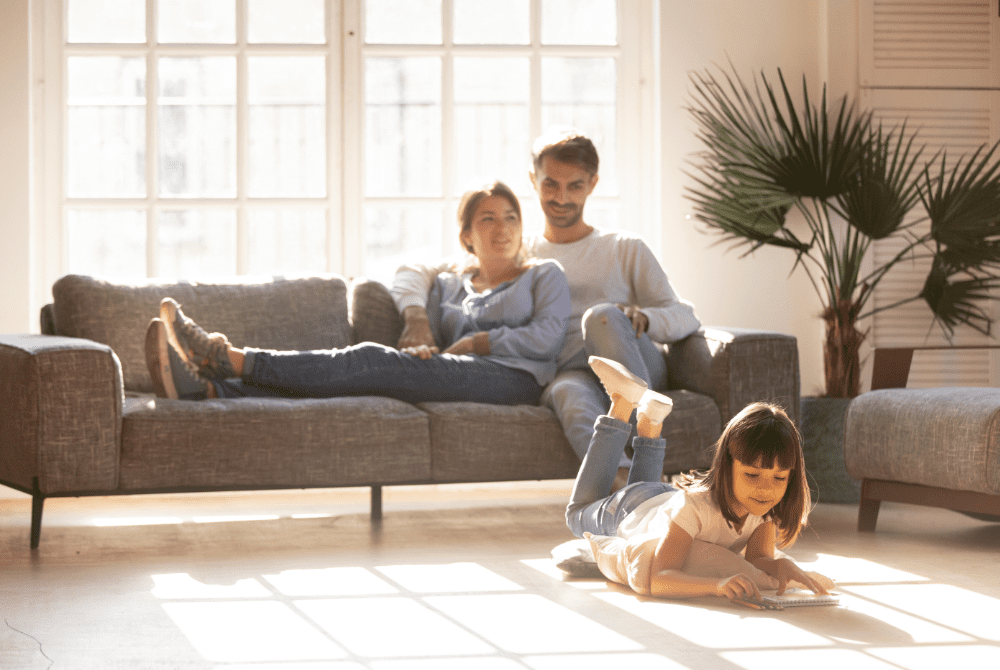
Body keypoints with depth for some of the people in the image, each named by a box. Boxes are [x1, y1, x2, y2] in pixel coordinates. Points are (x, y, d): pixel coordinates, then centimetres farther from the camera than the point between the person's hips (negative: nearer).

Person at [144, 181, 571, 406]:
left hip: (514, 378, -4)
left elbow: (546, 337, 1)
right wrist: (418, 347, -6)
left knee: (371, 362, -26)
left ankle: (228, 359, -34)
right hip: (453, 382, 4)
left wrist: (480, 341, -1)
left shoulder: (544, 275, 18)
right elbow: (430, 342, 17)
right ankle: (206, 388, -42)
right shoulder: (448, 284, 29)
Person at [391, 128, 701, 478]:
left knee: (601, 316, -34)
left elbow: (686, 317, 15)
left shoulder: (626, 249, 25)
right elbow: (413, 274, 23)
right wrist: (416, 316, -2)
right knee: (570, 396, -40)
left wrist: (641, 317, -9)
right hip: (568, 374, 0)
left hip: (639, 369, 1)